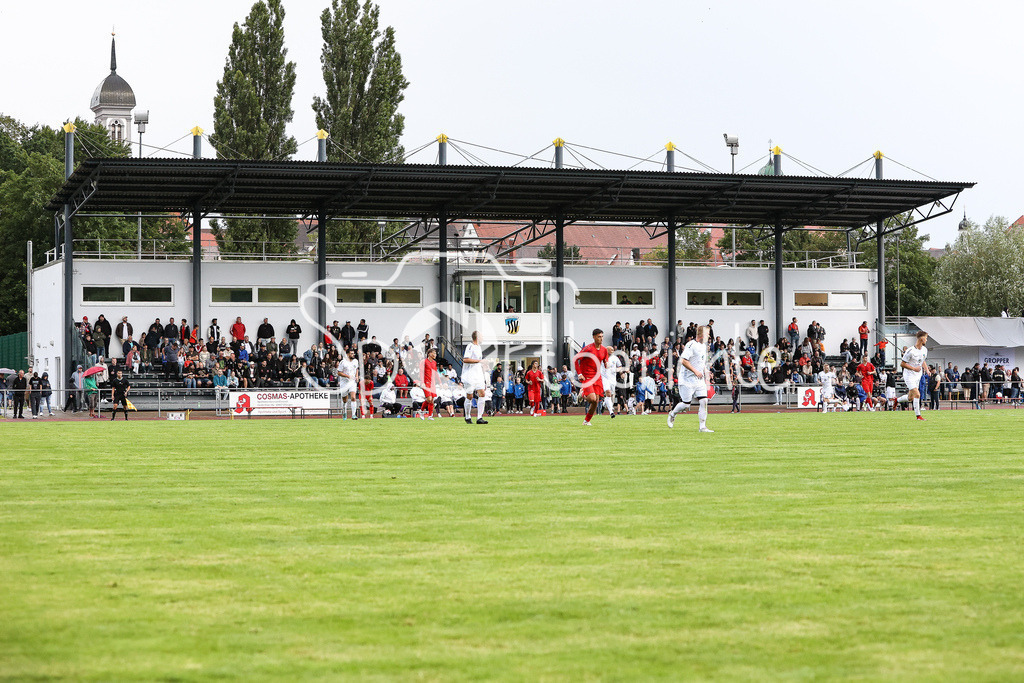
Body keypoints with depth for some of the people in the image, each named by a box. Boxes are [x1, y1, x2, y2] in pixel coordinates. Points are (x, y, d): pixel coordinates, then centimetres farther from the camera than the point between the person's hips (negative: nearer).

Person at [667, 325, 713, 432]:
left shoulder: (704, 346, 14)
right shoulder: (691, 345, -15)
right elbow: (683, 361, -21)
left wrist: (706, 378, 17)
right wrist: (695, 371, -22)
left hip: (700, 380, 8)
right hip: (688, 380, -8)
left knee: (703, 401, -5)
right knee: (686, 404, -3)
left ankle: (703, 426, -1)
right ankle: (672, 414, 26)